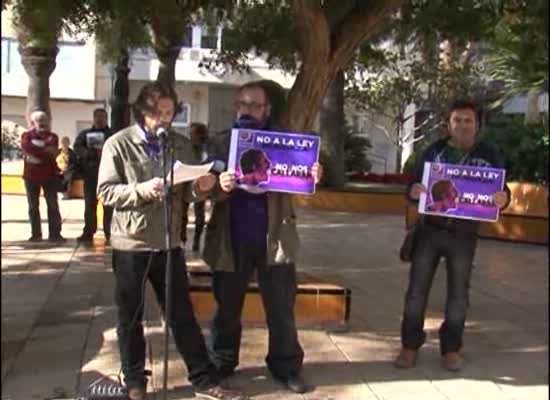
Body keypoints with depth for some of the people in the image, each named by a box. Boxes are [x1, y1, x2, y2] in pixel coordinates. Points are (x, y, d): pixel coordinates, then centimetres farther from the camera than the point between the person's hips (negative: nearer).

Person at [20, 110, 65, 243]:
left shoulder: (52, 136, 6)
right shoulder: (27, 135, 6)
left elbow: (52, 152, -13)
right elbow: (26, 147, -17)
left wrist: (35, 154, -16)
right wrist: (45, 151, -18)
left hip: (50, 175, 0)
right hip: (31, 175, 1)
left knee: (53, 205, -2)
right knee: (33, 207, 5)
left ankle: (55, 234, 0)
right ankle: (36, 234, 13)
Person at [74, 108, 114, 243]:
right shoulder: (85, 134, 13)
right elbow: (78, 148, -2)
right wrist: (92, 153, -19)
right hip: (90, 174, 2)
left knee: (109, 205, -1)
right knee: (90, 204, 5)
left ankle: (110, 233, 4)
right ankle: (88, 232, 10)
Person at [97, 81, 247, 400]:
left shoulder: (180, 145, 6)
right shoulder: (118, 144, -5)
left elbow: (185, 194, 9)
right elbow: (105, 192, -10)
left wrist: (200, 188, -14)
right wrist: (141, 189, -25)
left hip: (169, 243, 3)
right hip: (131, 245, -3)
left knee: (183, 314, 10)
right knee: (131, 317, 10)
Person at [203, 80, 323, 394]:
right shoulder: (221, 142, 3)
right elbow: (211, 194, -4)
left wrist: (312, 177, -22)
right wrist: (221, 188, -28)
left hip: (274, 237, 0)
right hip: (232, 238, 0)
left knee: (282, 308, 10)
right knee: (227, 307, 12)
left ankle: (287, 367, 24)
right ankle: (221, 365, 27)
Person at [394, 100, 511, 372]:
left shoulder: (489, 155, -2)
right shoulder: (433, 151, 2)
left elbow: (501, 191, 2)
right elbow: (415, 186, 4)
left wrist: (503, 199, -23)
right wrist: (413, 191, -21)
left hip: (463, 235, -1)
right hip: (429, 230, 1)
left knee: (458, 294, 8)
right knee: (417, 290, 4)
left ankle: (451, 348, 24)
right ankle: (410, 345, 17)